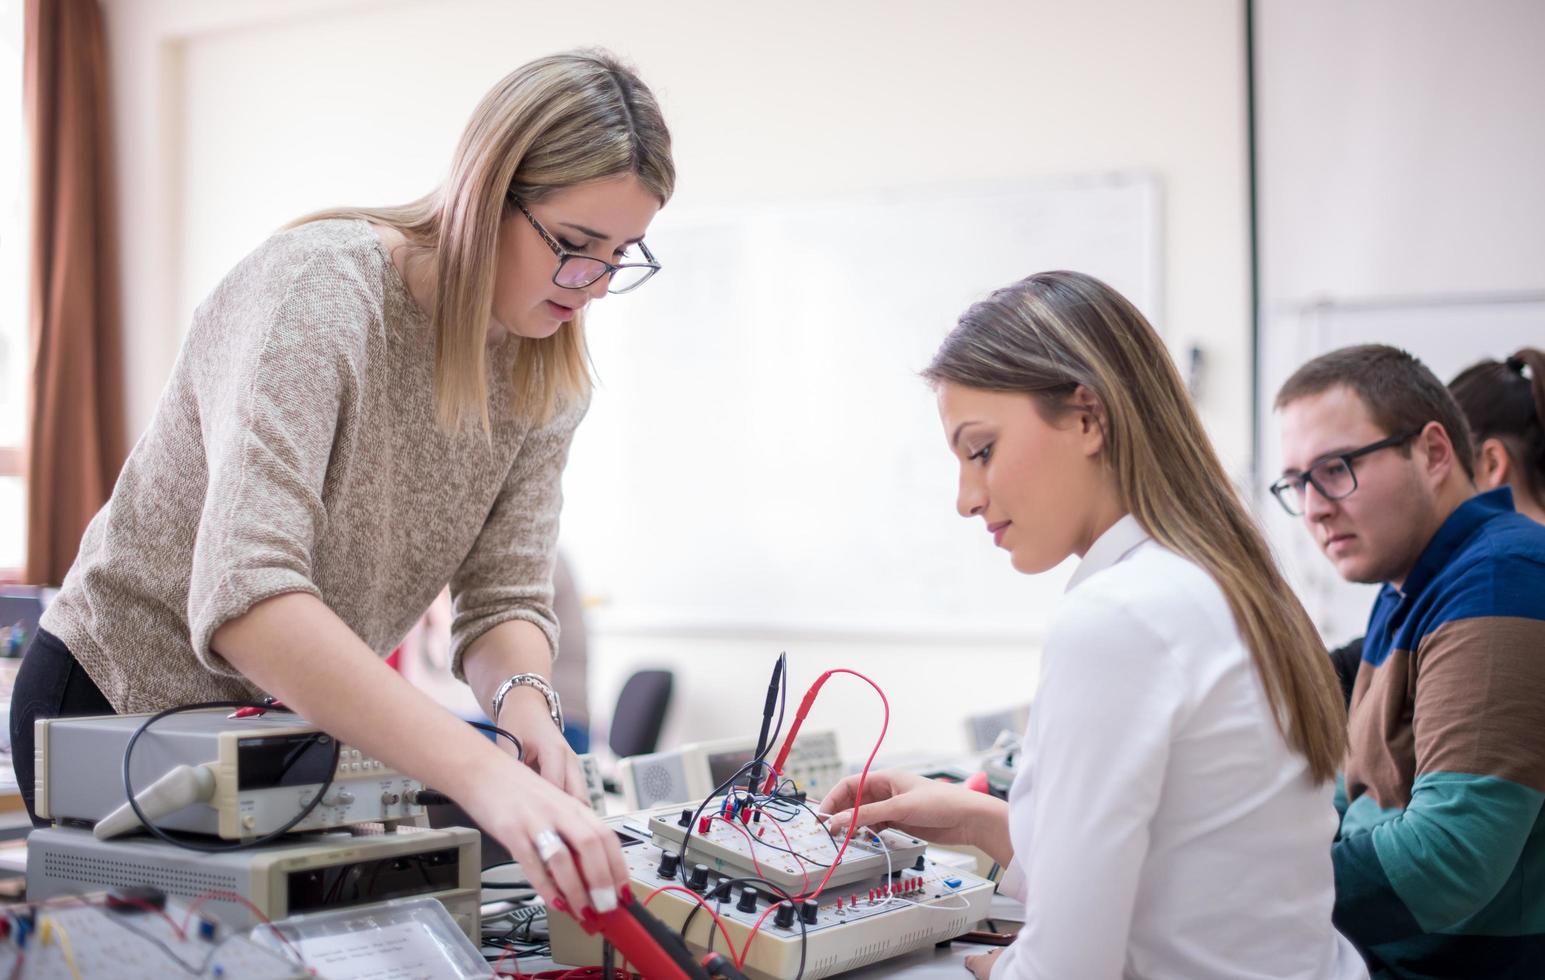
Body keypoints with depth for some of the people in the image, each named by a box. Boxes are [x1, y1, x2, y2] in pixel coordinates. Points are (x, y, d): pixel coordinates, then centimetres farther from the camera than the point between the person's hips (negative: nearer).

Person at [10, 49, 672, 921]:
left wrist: (524, 700, -33)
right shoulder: (319, 289, -30)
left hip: (299, 714, 6)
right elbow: (244, 596, -44)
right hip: (117, 707, -6)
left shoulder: (549, 374, -7)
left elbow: (506, 593, -8)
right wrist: (477, 768, -54)